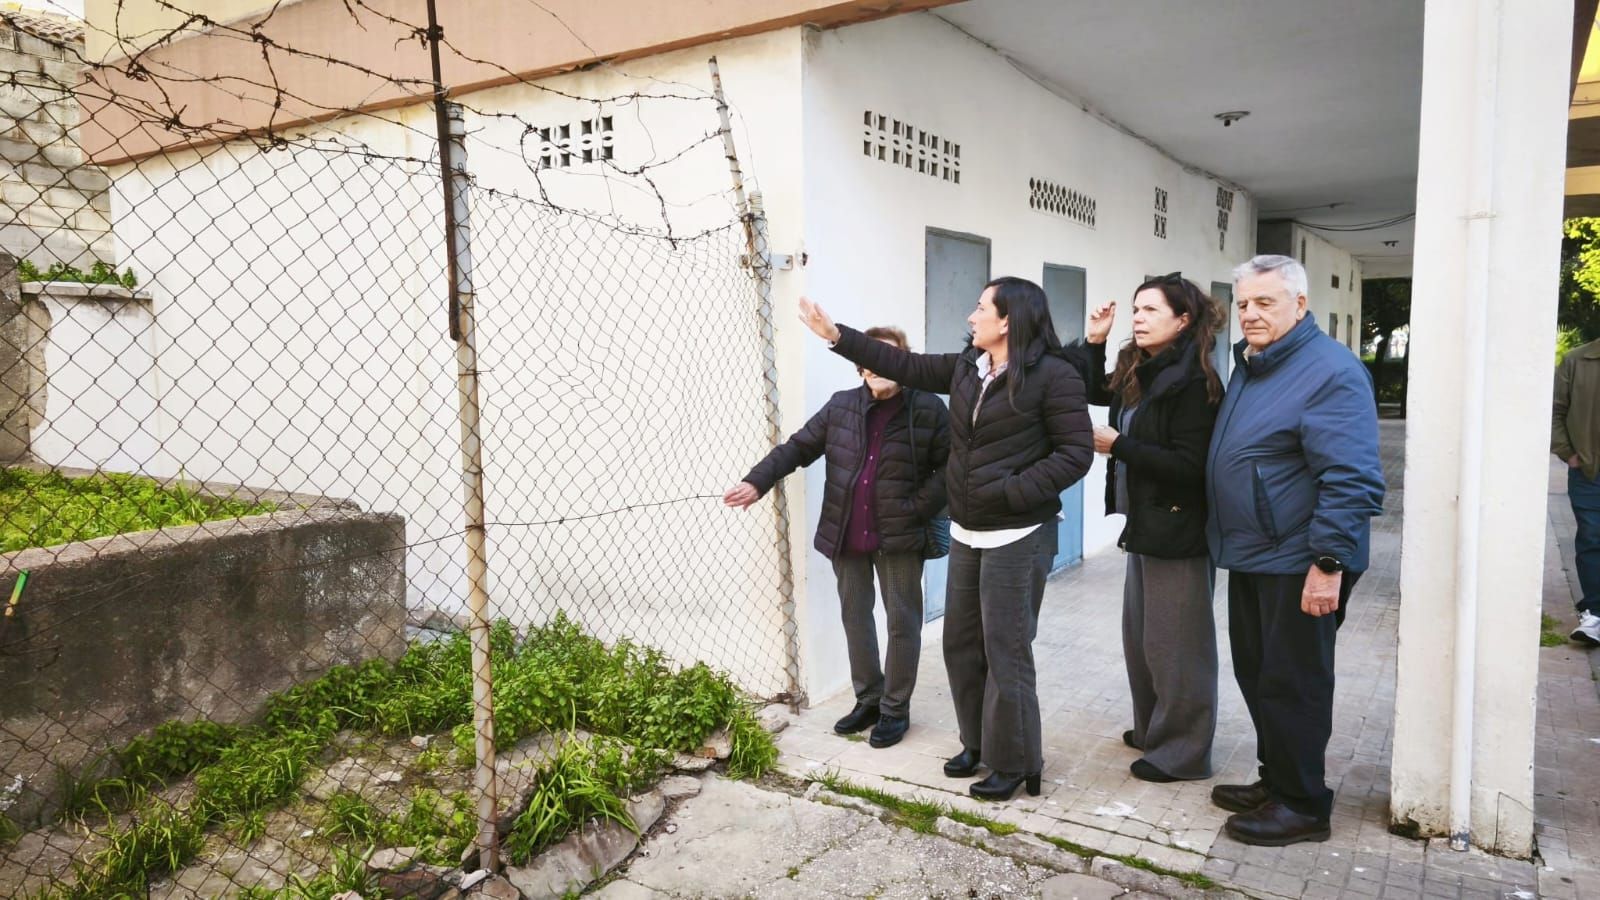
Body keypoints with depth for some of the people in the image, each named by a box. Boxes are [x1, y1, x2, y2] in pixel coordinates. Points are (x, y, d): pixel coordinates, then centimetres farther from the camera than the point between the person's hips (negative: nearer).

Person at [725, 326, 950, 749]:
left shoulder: (928, 409, -7)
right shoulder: (840, 406, 4)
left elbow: (950, 466, -8)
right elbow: (798, 447, 5)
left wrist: (919, 508, -17)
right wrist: (757, 481, -6)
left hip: (900, 537, -4)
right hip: (846, 535, 4)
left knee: (902, 621, 5)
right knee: (855, 618, 14)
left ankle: (896, 708, 20)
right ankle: (868, 699, 31)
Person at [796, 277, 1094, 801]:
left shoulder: (1053, 375, -13)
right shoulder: (966, 368, 8)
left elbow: (1075, 453, -16)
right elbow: (905, 366, 15)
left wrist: (1009, 493, -21)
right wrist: (838, 336, 13)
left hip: (1017, 537, -7)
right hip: (966, 532, 8)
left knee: (1006, 651, 0)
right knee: (961, 643, 15)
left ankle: (1015, 763, 17)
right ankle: (978, 742, 32)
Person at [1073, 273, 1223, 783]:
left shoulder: (1193, 382, -18)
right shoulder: (1138, 373, 7)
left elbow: (1189, 466, -22)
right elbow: (1096, 393, 25)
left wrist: (1118, 445, -21)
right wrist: (1095, 343, 10)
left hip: (1178, 534, -9)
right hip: (1144, 526, 9)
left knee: (1174, 645, 2)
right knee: (1141, 637, 19)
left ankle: (1183, 752, 17)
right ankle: (1153, 729, 35)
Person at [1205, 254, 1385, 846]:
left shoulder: (1330, 371, -16)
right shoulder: (1248, 366, 13)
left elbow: (1351, 479, -22)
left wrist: (1329, 563, -25)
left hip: (1298, 564, -9)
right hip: (1250, 555, 9)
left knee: (1290, 685, 2)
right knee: (1255, 673, 18)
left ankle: (1302, 806, 18)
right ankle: (1275, 781, 33)